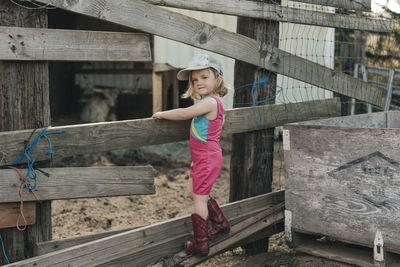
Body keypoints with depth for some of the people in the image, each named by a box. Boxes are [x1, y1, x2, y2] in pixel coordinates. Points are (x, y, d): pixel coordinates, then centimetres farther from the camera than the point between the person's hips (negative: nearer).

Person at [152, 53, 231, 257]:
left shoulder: (210, 102, -21)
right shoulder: (211, 102, 10)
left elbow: (184, 113, -24)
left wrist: (162, 114, -12)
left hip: (207, 159, -10)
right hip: (202, 159, 10)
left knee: (199, 200, -2)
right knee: (192, 193, 21)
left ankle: (200, 244, 8)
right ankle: (220, 223, 33)